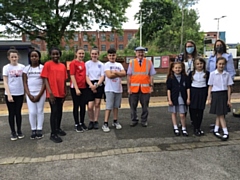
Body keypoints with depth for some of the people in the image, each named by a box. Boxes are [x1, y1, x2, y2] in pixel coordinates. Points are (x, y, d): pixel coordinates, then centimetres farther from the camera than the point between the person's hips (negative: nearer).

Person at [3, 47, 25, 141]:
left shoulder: (22, 67, 2)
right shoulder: (6, 67, -4)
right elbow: (5, 82, -5)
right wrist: (9, 94, -13)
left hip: (20, 93, 2)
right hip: (9, 94, -2)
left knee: (18, 112, 11)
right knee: (12, 113, 7)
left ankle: (19, 131, 22)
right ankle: (13, 132, 17)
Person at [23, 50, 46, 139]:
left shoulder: (42, 67, -2)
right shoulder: (26, 68, 5)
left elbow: (44, 82, -5)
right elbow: (25, 83, 3)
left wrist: (39, 95, -11)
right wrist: (29, 94, -8)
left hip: (41, 93, -1)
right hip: (30, 94, 2)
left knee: (40, 111, 3)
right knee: (32, 112, 0)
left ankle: (39, 130, 13)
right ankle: (33, 130, 11)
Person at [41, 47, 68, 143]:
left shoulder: (63, 66, 9)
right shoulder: (47, 64, -5)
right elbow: (46, 79, -9)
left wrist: (65, 93, 11)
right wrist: (50, 92, -16)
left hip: (61, 93, 6)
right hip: (53, 93, -6)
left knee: (60, 111, 15)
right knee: (54, 111, -6)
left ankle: (58, 128, 32)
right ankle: (53, 134, 1)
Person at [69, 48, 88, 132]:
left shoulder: (84, 63, 10)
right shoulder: (73, 63, -8)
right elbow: (72, 76, -11)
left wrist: (87, 84, 8)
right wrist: (76, 88, -15)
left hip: (84, 87, 6)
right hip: (75, 87, -6)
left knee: (83, 106, 10)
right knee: (76, 106, 4)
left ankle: (82, 123, 24)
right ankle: (77, 124, 14)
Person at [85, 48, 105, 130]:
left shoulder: (101, 64, 7)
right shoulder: (87, 63, 4)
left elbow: (102, 76, 2)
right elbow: (86, 76, -1)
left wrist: (97, 85, -13)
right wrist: (91, 85, -13)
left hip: (99, 85, 1)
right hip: (90, 86, -1)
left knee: (97, 104, 4)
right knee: (90, 106, -8)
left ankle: (96, 121, 16)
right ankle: (91, 121, 13)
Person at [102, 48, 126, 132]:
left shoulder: (119, 64, 11)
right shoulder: (106, 65, -3)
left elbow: (124, 73, -3)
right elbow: (109, 75, -17)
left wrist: (115, 72, -14)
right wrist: (119, 74, -6)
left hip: (118, 89, 5)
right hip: (110, 89, -5)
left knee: (116, 106, 12)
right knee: (109, 107, -7)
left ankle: (115, 121, 23)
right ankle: (105, 124, -3)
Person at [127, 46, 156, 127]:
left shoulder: (149, 62, 4)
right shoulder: (132, 62, 3)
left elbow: (151, 76, 2)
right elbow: (129, 76, 1)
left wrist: (151, 87, -4)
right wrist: (128, 88, -4)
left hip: (145, 88, 0)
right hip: (134, 88, 0)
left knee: (145, 106, 9)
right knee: (133, 106, 8)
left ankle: (144, 121, 24)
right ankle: (134, 120, 24)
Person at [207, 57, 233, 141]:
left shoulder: (227, 74, 2)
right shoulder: (212, 74, -5)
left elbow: (229, 87, 3)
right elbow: (210, 87, -1)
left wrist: (229, 99, 1)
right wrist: (209, 98, -3)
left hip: (224, 94, 3)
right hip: (216, 94, -3)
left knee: (220, 114, 9)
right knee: (221, 115, 1)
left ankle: (216, 130, 20)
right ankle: (226, 133, 5)